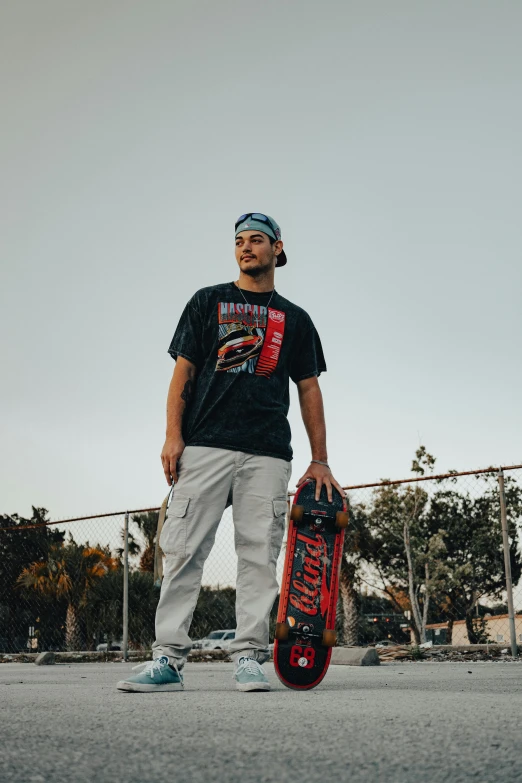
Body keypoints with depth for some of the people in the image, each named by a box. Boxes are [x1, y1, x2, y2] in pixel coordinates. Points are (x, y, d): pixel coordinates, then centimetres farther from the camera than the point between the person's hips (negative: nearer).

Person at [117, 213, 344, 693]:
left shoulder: (295, 319, 19)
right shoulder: (208, 302, 16)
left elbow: (309, 389, 16)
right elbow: (183, 371, 9)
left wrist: (320, 460, 8)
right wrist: (173, 435, -4)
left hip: (268, 454, 1)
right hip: (205, 444, -1)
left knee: (259, 554, -3)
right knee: (184, 549, -6)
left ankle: (248, 657, 2)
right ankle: (168, 658, -4)